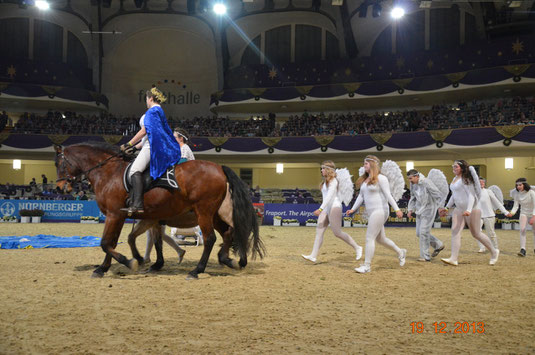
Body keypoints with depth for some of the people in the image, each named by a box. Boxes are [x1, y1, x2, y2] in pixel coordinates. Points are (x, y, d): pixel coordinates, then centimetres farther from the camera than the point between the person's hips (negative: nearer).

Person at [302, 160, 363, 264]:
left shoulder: (333, 180, -10)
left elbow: (330, 196, -20)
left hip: (334, 207, -9)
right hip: (326, 208, 9)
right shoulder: (325, 181, 18)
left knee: (337, 232, -6)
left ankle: (357, 248, 10)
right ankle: (313, 256, -5)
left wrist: (320, 209, -27)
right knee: (319, 231, -1)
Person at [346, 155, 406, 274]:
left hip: (379, 211, -9)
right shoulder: (364, 180, 16)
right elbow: (361, 196, 19)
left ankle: (367, 265, -4)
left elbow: (388, 195, -13)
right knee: (380, 239, 16)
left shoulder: (380, 178, -8)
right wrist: (353, 209, 12)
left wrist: (397, 209, -18)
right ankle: (400, 252, 35)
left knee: (369, 238, -10)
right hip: (371, 213, 9)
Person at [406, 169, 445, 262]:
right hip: (419, 210, 8)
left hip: (428, 210, -8)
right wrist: (410, 210, 9)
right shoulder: (413, 184, 2)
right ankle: (438, 245, 27)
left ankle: (425, 256, 0)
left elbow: (438, 195, -16)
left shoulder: (426, 183, -20)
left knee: (423, 232, -9)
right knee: (419, 233, 9)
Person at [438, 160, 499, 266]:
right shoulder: (455, 179, 14)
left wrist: (469, 210, -31)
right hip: (459, 209, 8)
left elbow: (471, 195, -19)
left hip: (472, 209, -8)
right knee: (455, 231, -8)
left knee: (476, 234, 3)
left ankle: (494, 252, 24)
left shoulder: (466, 179, -13)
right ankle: (454, 259, -15)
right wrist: (447, 208, 22)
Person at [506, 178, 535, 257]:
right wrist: (512, 213, -32)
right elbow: (516, 206, -12)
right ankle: (523, 250, -24)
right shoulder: (517, 194, -13)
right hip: (524, 213, 2)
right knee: (522, 229, -19)